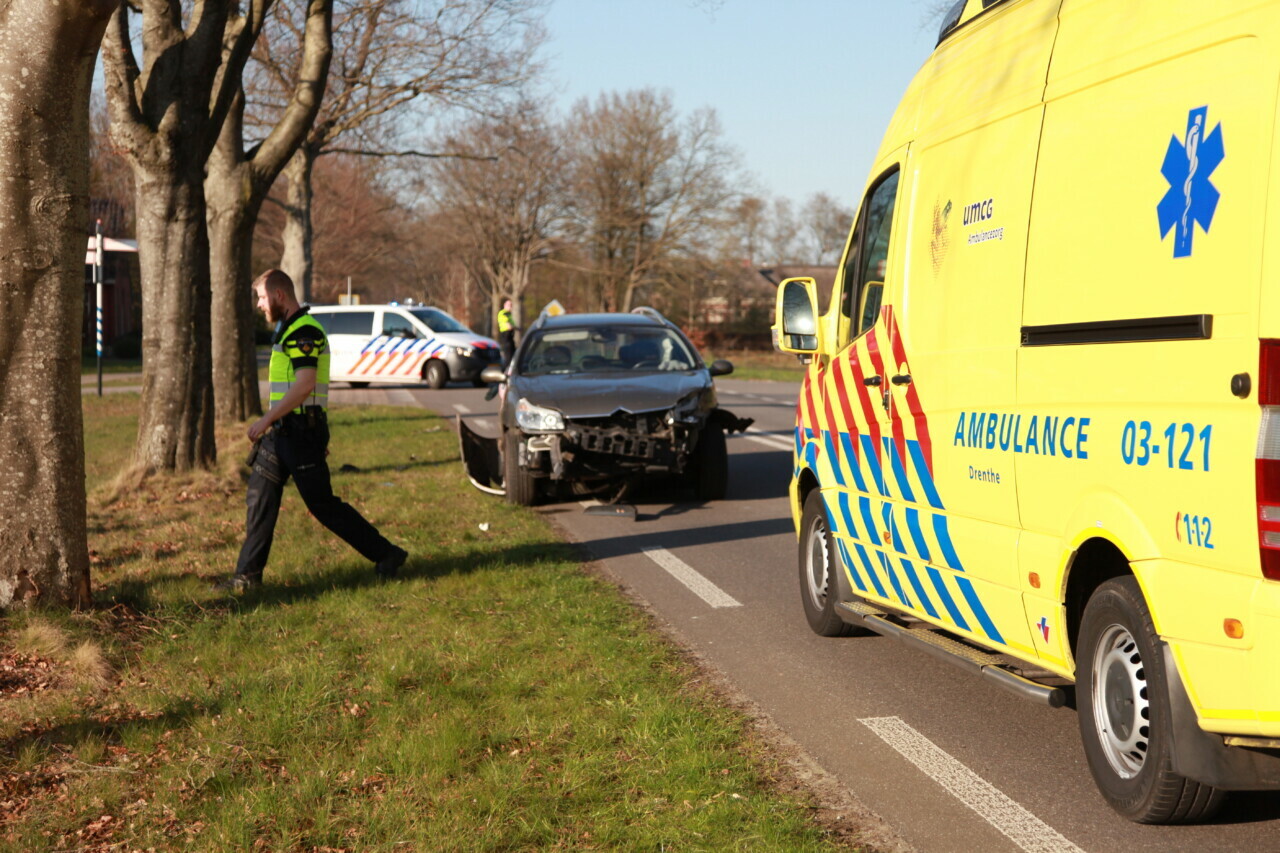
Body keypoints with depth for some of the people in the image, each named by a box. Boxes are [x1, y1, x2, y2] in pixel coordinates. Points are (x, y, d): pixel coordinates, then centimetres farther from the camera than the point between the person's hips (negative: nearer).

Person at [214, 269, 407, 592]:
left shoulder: (303, 331, -16)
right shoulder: (288, 330, 17)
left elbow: (304, 385, -26)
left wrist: (266, 419, -23)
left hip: (300, 432, -10)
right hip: (281, 432, 10)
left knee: (322, 504, -5)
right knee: (260, 499, 8)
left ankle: (386, 555, 3)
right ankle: (247, 575, 12)